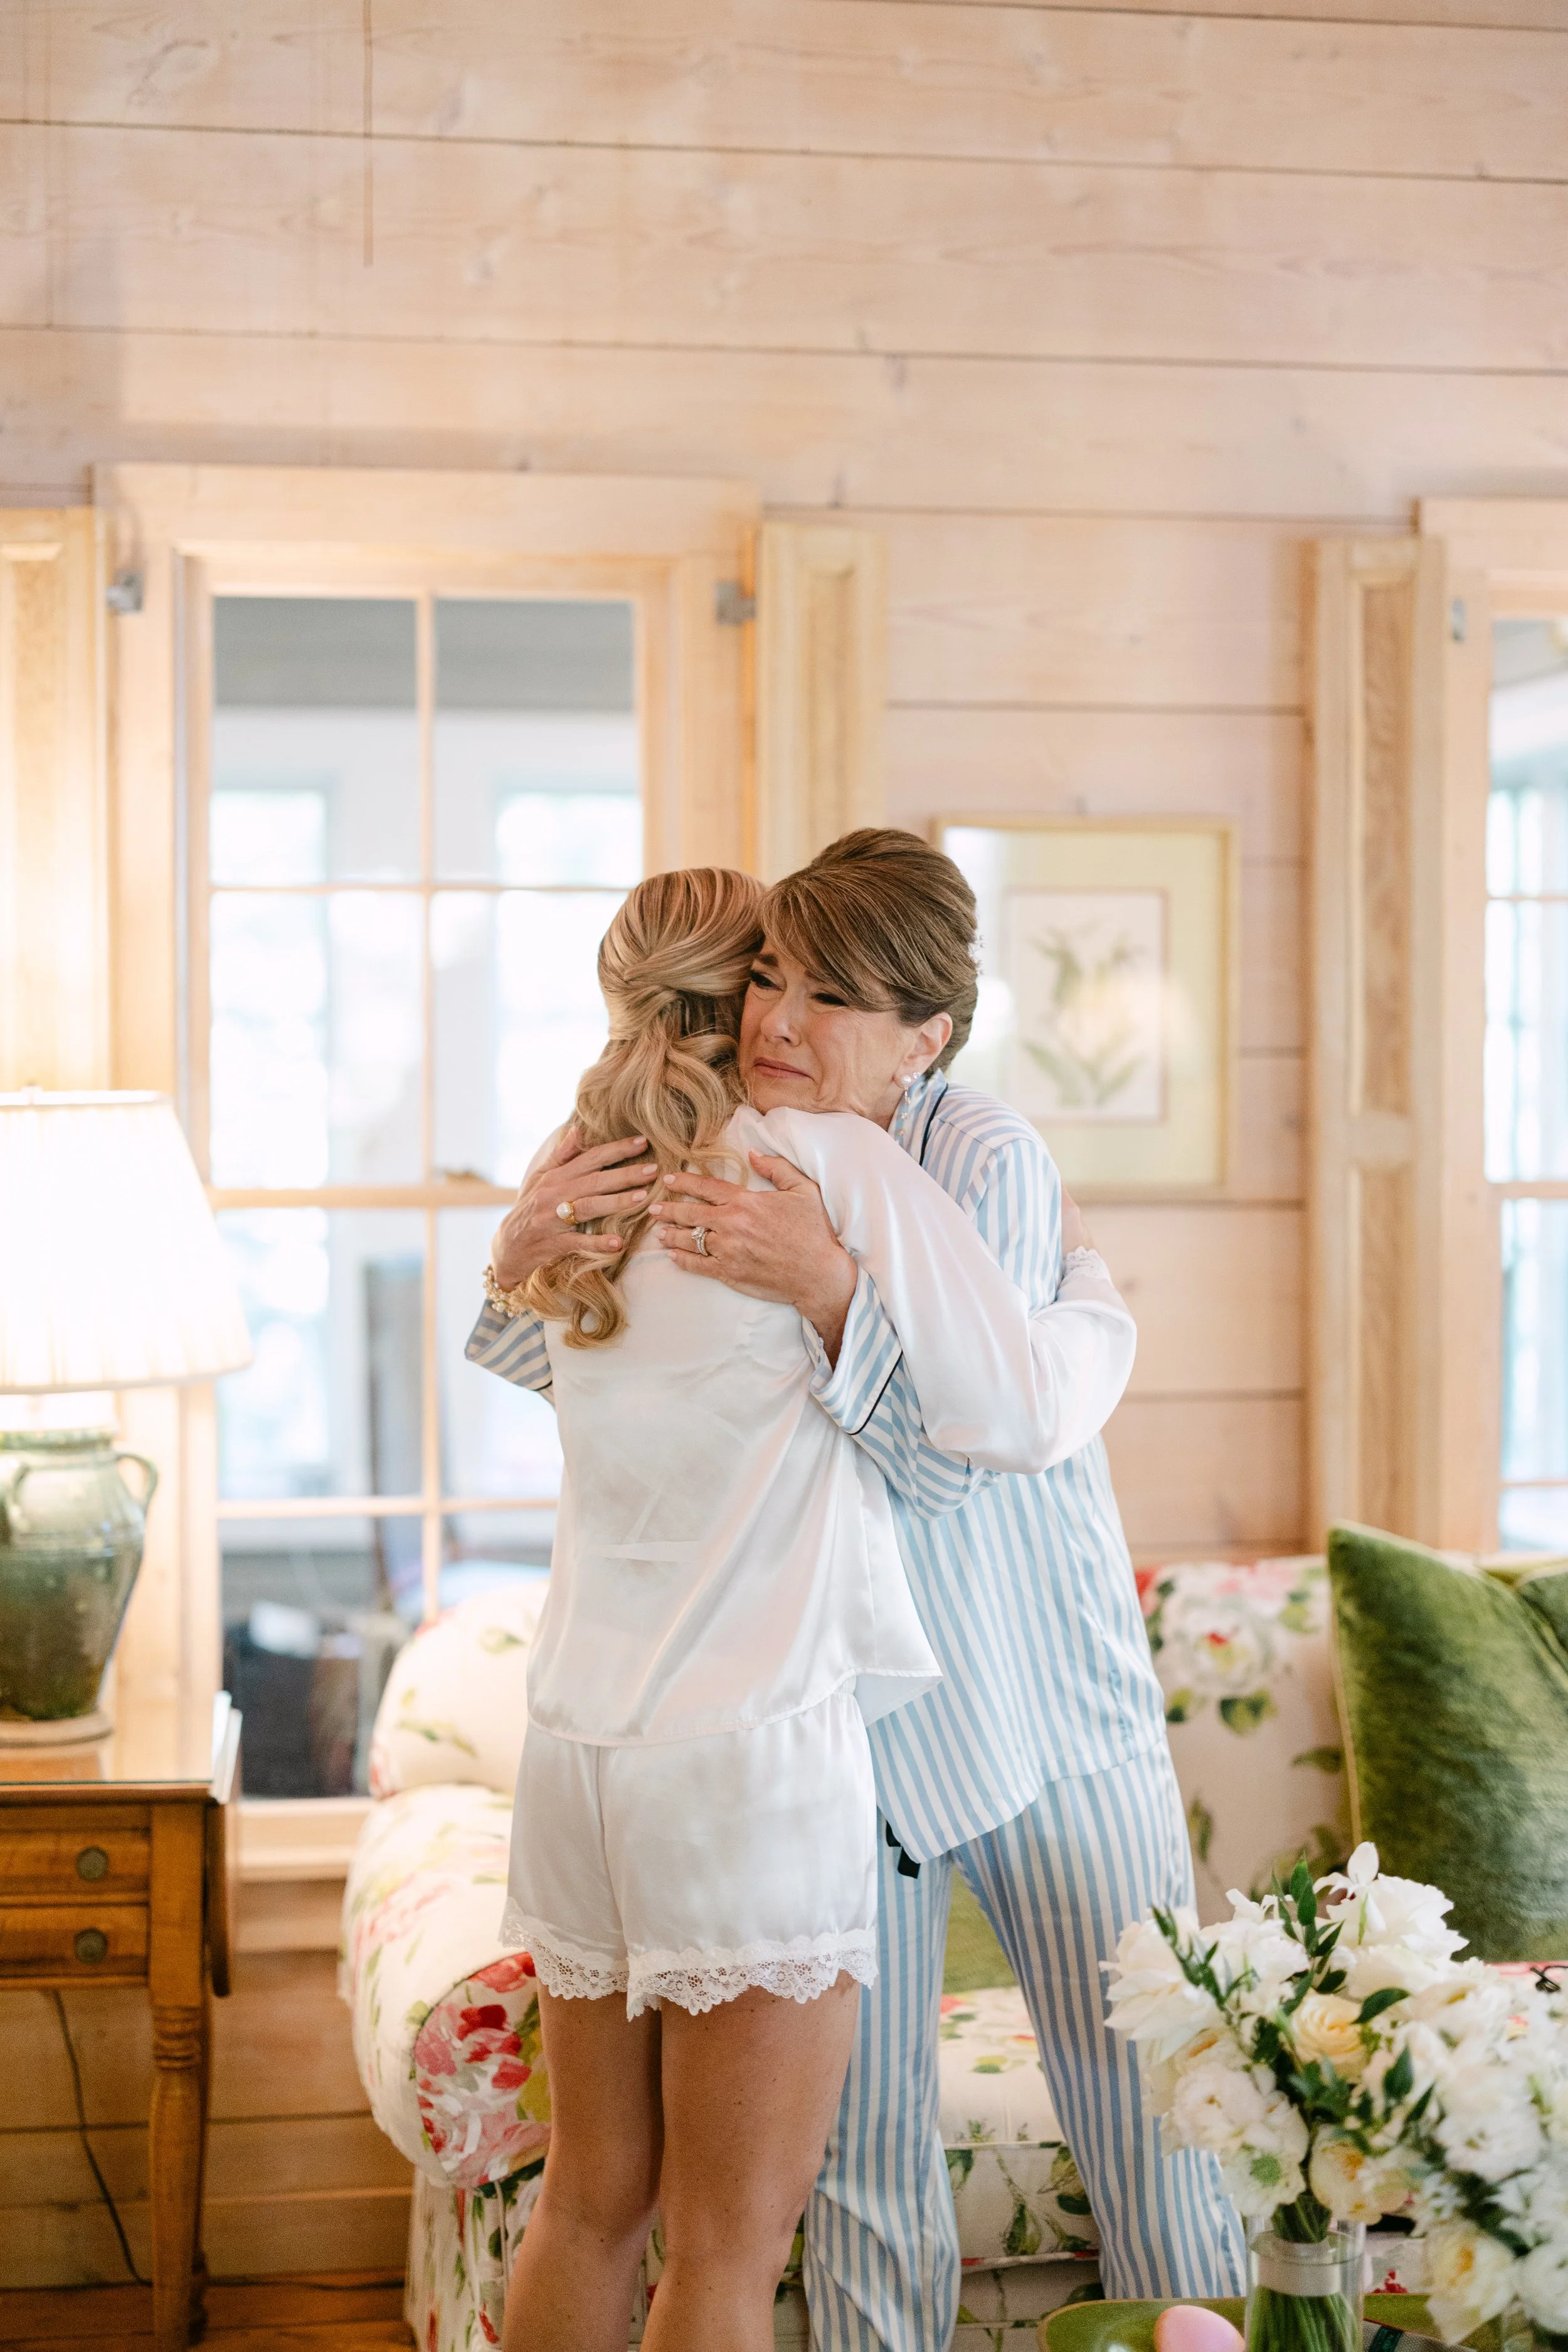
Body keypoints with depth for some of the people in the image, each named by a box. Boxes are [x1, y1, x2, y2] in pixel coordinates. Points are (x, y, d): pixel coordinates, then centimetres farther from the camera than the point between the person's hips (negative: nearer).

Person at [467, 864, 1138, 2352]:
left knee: (590, 2204, 17)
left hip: (577, 1743, 7)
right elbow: (1015, 1416, -9)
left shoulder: (586, 1190, 11)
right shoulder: (838, 1158, -7)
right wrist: (1100, 1298, 12)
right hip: (753, 1754, -7)